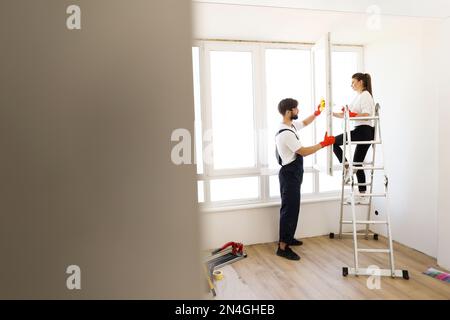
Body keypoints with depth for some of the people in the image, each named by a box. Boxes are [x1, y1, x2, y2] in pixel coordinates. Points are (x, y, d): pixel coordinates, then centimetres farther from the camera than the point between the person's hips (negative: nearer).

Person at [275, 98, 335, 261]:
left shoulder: (291, 125, 8)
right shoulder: (286, 133, -24)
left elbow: (304, 123, 31)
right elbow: (304, 152, -22)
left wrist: (316, 113, 26)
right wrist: (323, 144, -14)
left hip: (293, 174, 11)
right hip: (289, 175, -11)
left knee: (292, 208, 18)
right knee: (289, 209, -8)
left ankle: (288, 238, 31)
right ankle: (283, 247, -1)